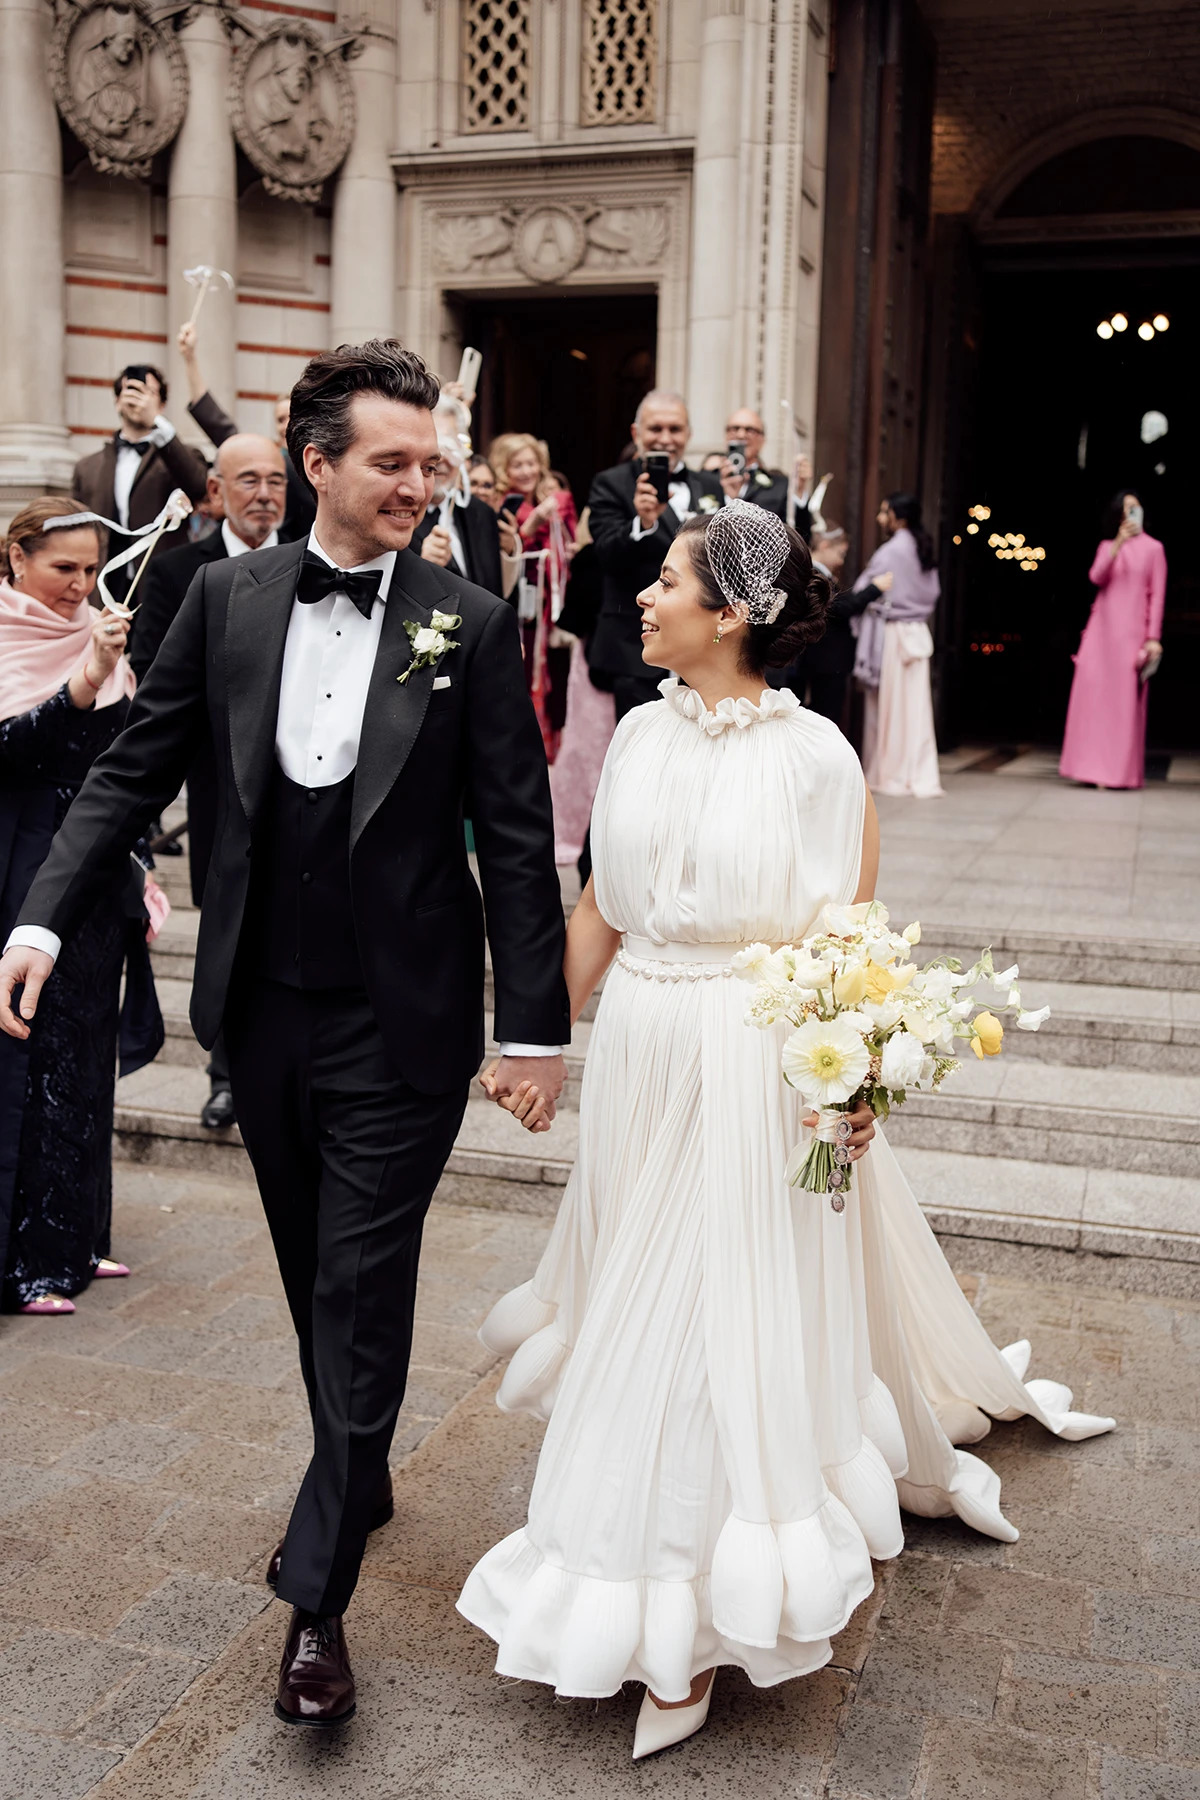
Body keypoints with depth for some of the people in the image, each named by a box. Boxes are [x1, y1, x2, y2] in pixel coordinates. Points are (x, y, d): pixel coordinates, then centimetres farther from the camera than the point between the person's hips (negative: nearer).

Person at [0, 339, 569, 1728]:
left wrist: (535, 1026, -9)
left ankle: (317, 1594, 16)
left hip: (399, 1025, -3)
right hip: (265, 1004, 4)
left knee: (362, 1297, 2)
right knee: (315, 1282, 19)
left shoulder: (469, 626, -8)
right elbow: (137, 768, 3)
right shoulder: (228, 597, 0)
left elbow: (517, 835, -7)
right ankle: (358, 1480, 44)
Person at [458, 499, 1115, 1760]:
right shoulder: (640, 733, 4)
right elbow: (598, 909, 10)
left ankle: (707, 1619, 23)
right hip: (638, 1055, 6)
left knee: (733, 1312, 4)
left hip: (759, 1066, -5)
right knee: (636, 1301, 17)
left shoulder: (813, 754, -12)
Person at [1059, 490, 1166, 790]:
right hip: (1102, 629, 3)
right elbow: (1097, 578, -4)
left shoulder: (1153, 548, 5)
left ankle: (1121, 770, 0)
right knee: (1095, 693, -3)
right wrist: (1119, 543, -14)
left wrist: (1153, 636, -8)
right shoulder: (1107, 545, 14)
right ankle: (1095, 766, 2)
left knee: (1126, 698, -4)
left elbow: (1157, 595, 0)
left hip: (1132, 631, -3)